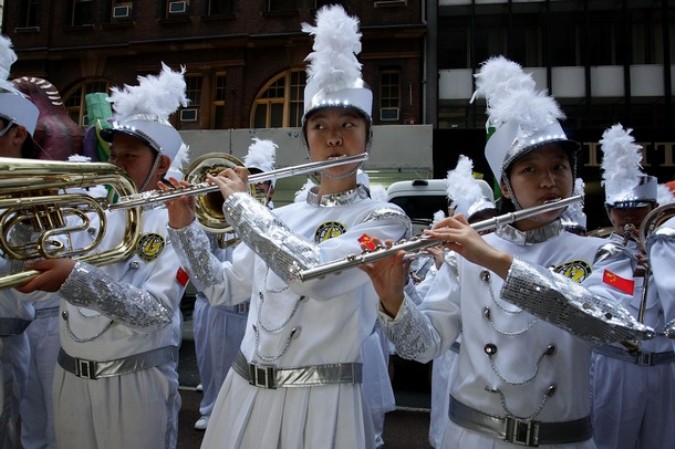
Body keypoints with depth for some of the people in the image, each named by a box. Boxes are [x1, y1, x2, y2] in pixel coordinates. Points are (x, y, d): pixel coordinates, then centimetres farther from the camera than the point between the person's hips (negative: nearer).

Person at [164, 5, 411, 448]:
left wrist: (240, 201, -17)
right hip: (245, 393, 5)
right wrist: (185, 226, -1)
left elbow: (312, 272, -28)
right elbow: (222, 290, 12)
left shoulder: (385, 218, -11)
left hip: (320, 403, -5)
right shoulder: (280, 215, 5)